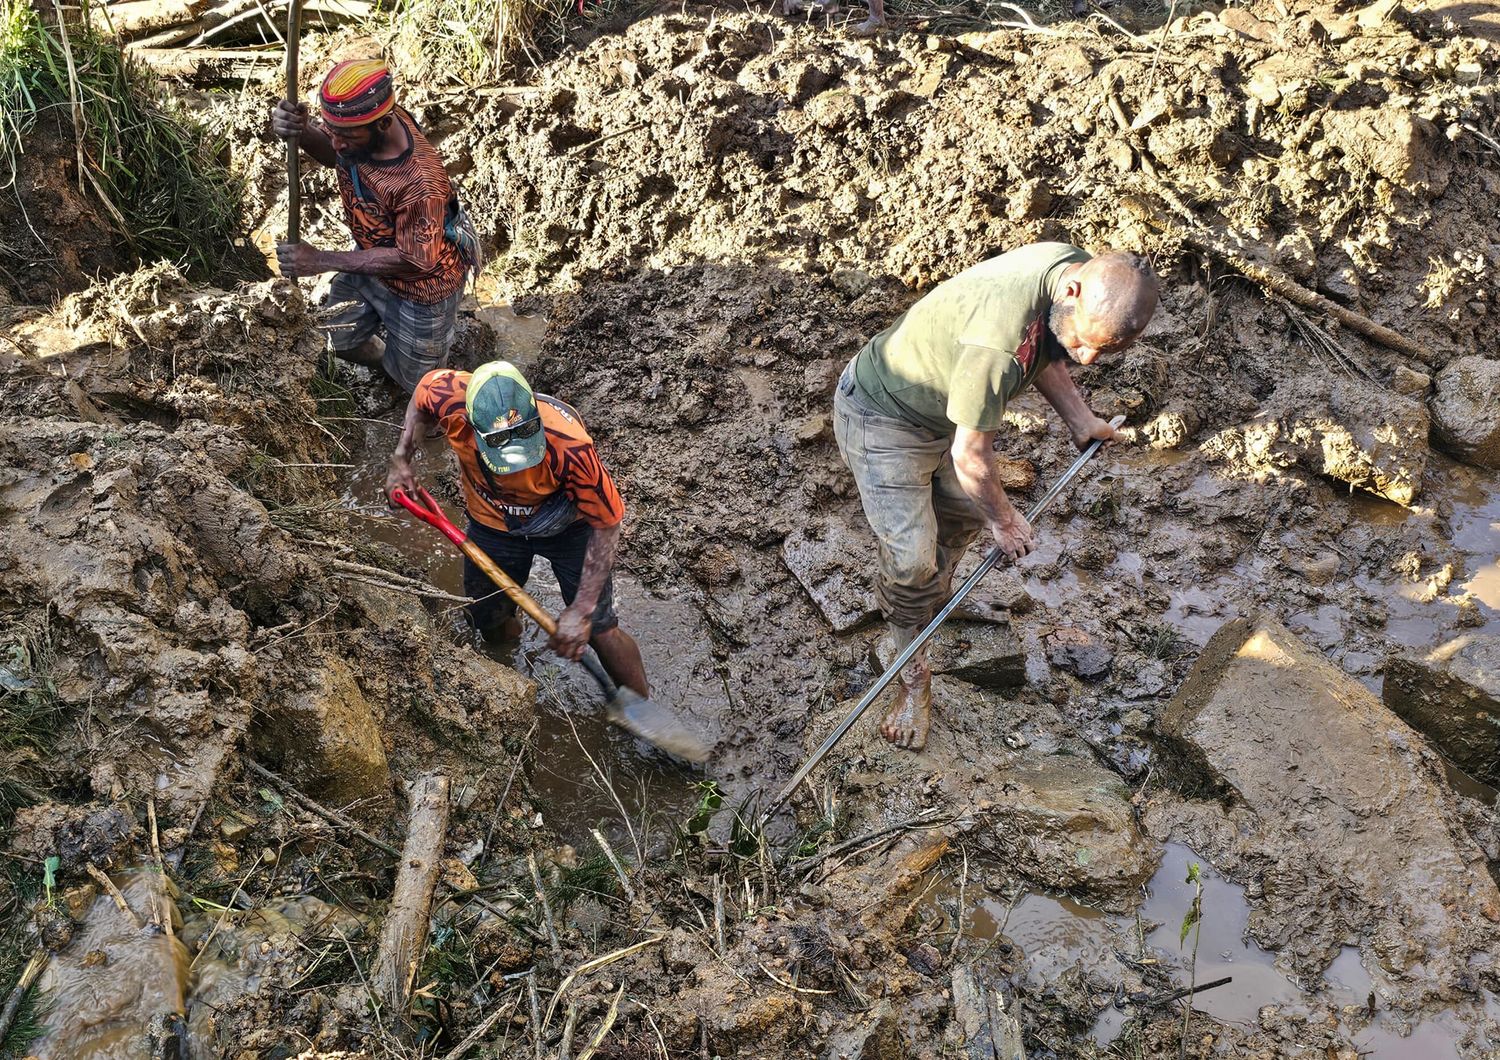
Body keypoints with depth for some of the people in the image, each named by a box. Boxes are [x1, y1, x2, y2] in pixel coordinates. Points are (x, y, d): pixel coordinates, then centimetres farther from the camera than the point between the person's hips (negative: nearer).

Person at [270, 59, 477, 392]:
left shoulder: (420, 184, -43)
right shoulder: (360, 122, -23)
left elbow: (412, 261, -31)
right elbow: (331, 152, 1)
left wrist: (322, 261, -27)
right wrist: (297, 130, -25)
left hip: (421, 284, -6)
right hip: (373, 258, 6)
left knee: (412, 381, 16)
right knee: (342, 343, 23)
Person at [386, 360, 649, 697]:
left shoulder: (570, 447, -43)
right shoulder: (450, 399, -35)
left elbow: (606, 525, -29)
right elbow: (421, 394, -7)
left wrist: (582, 610, -27)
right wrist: (401, 460, -13)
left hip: (567, 527, -3)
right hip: (493, 523, 3)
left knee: (600, 631, -2)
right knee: (490, 621, 17)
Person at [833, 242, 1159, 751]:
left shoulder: (1073, 264, -16)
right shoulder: (999, 341, -43)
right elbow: (970, 455, -28)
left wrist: (1080, 418, 7)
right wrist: (1004, 521, -11)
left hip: (939, 402, 9)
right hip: (883, 420, -8)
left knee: (964, 513, 23)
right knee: (911, 560, -11)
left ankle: (934, 597, 51)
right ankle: (914, 680, 11)